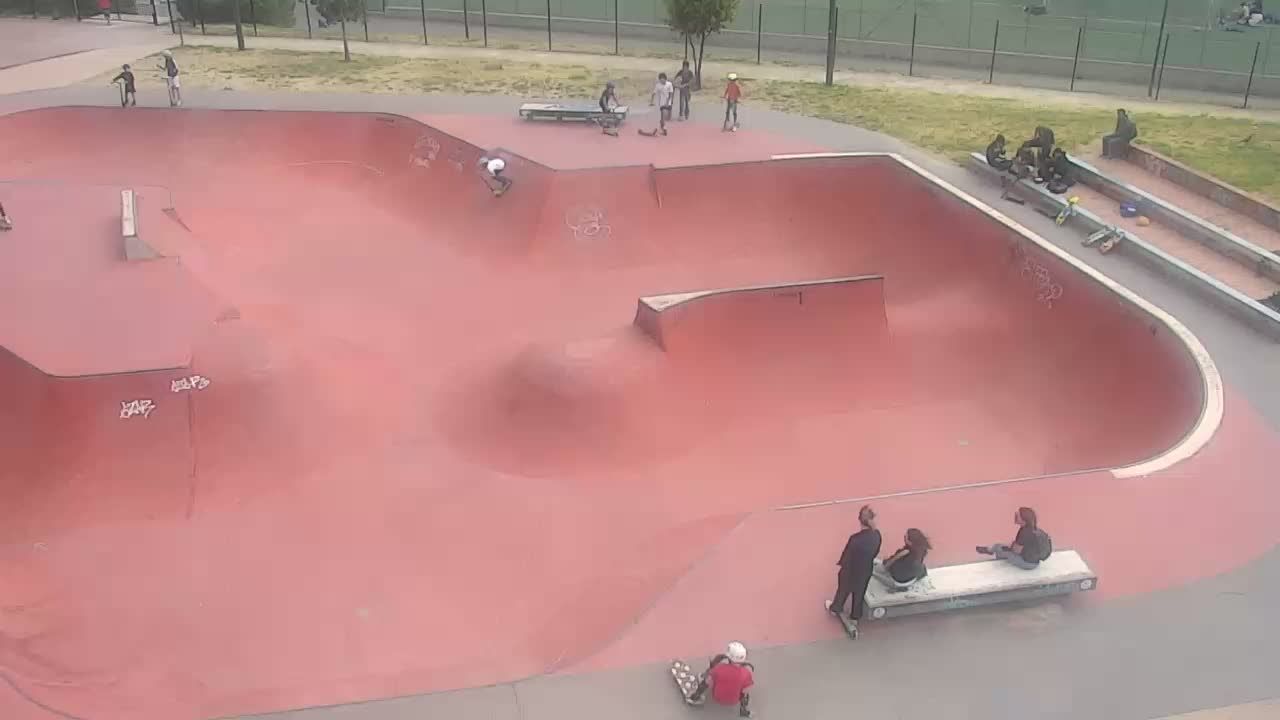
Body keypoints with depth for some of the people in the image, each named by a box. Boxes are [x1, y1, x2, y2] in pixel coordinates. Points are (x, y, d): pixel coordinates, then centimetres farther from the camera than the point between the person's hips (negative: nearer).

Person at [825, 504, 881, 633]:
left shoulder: (855, 538, -37)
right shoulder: (877, 534, -21)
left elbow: (847, 556, -22)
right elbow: (876, 552, -2)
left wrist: (840, 563, -1)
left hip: (851, 572, -4)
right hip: (866, 571, 4)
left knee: (843, 591, 25)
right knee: (859, 594, 27)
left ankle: (835, 608, 52)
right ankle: (855, 617, 46)